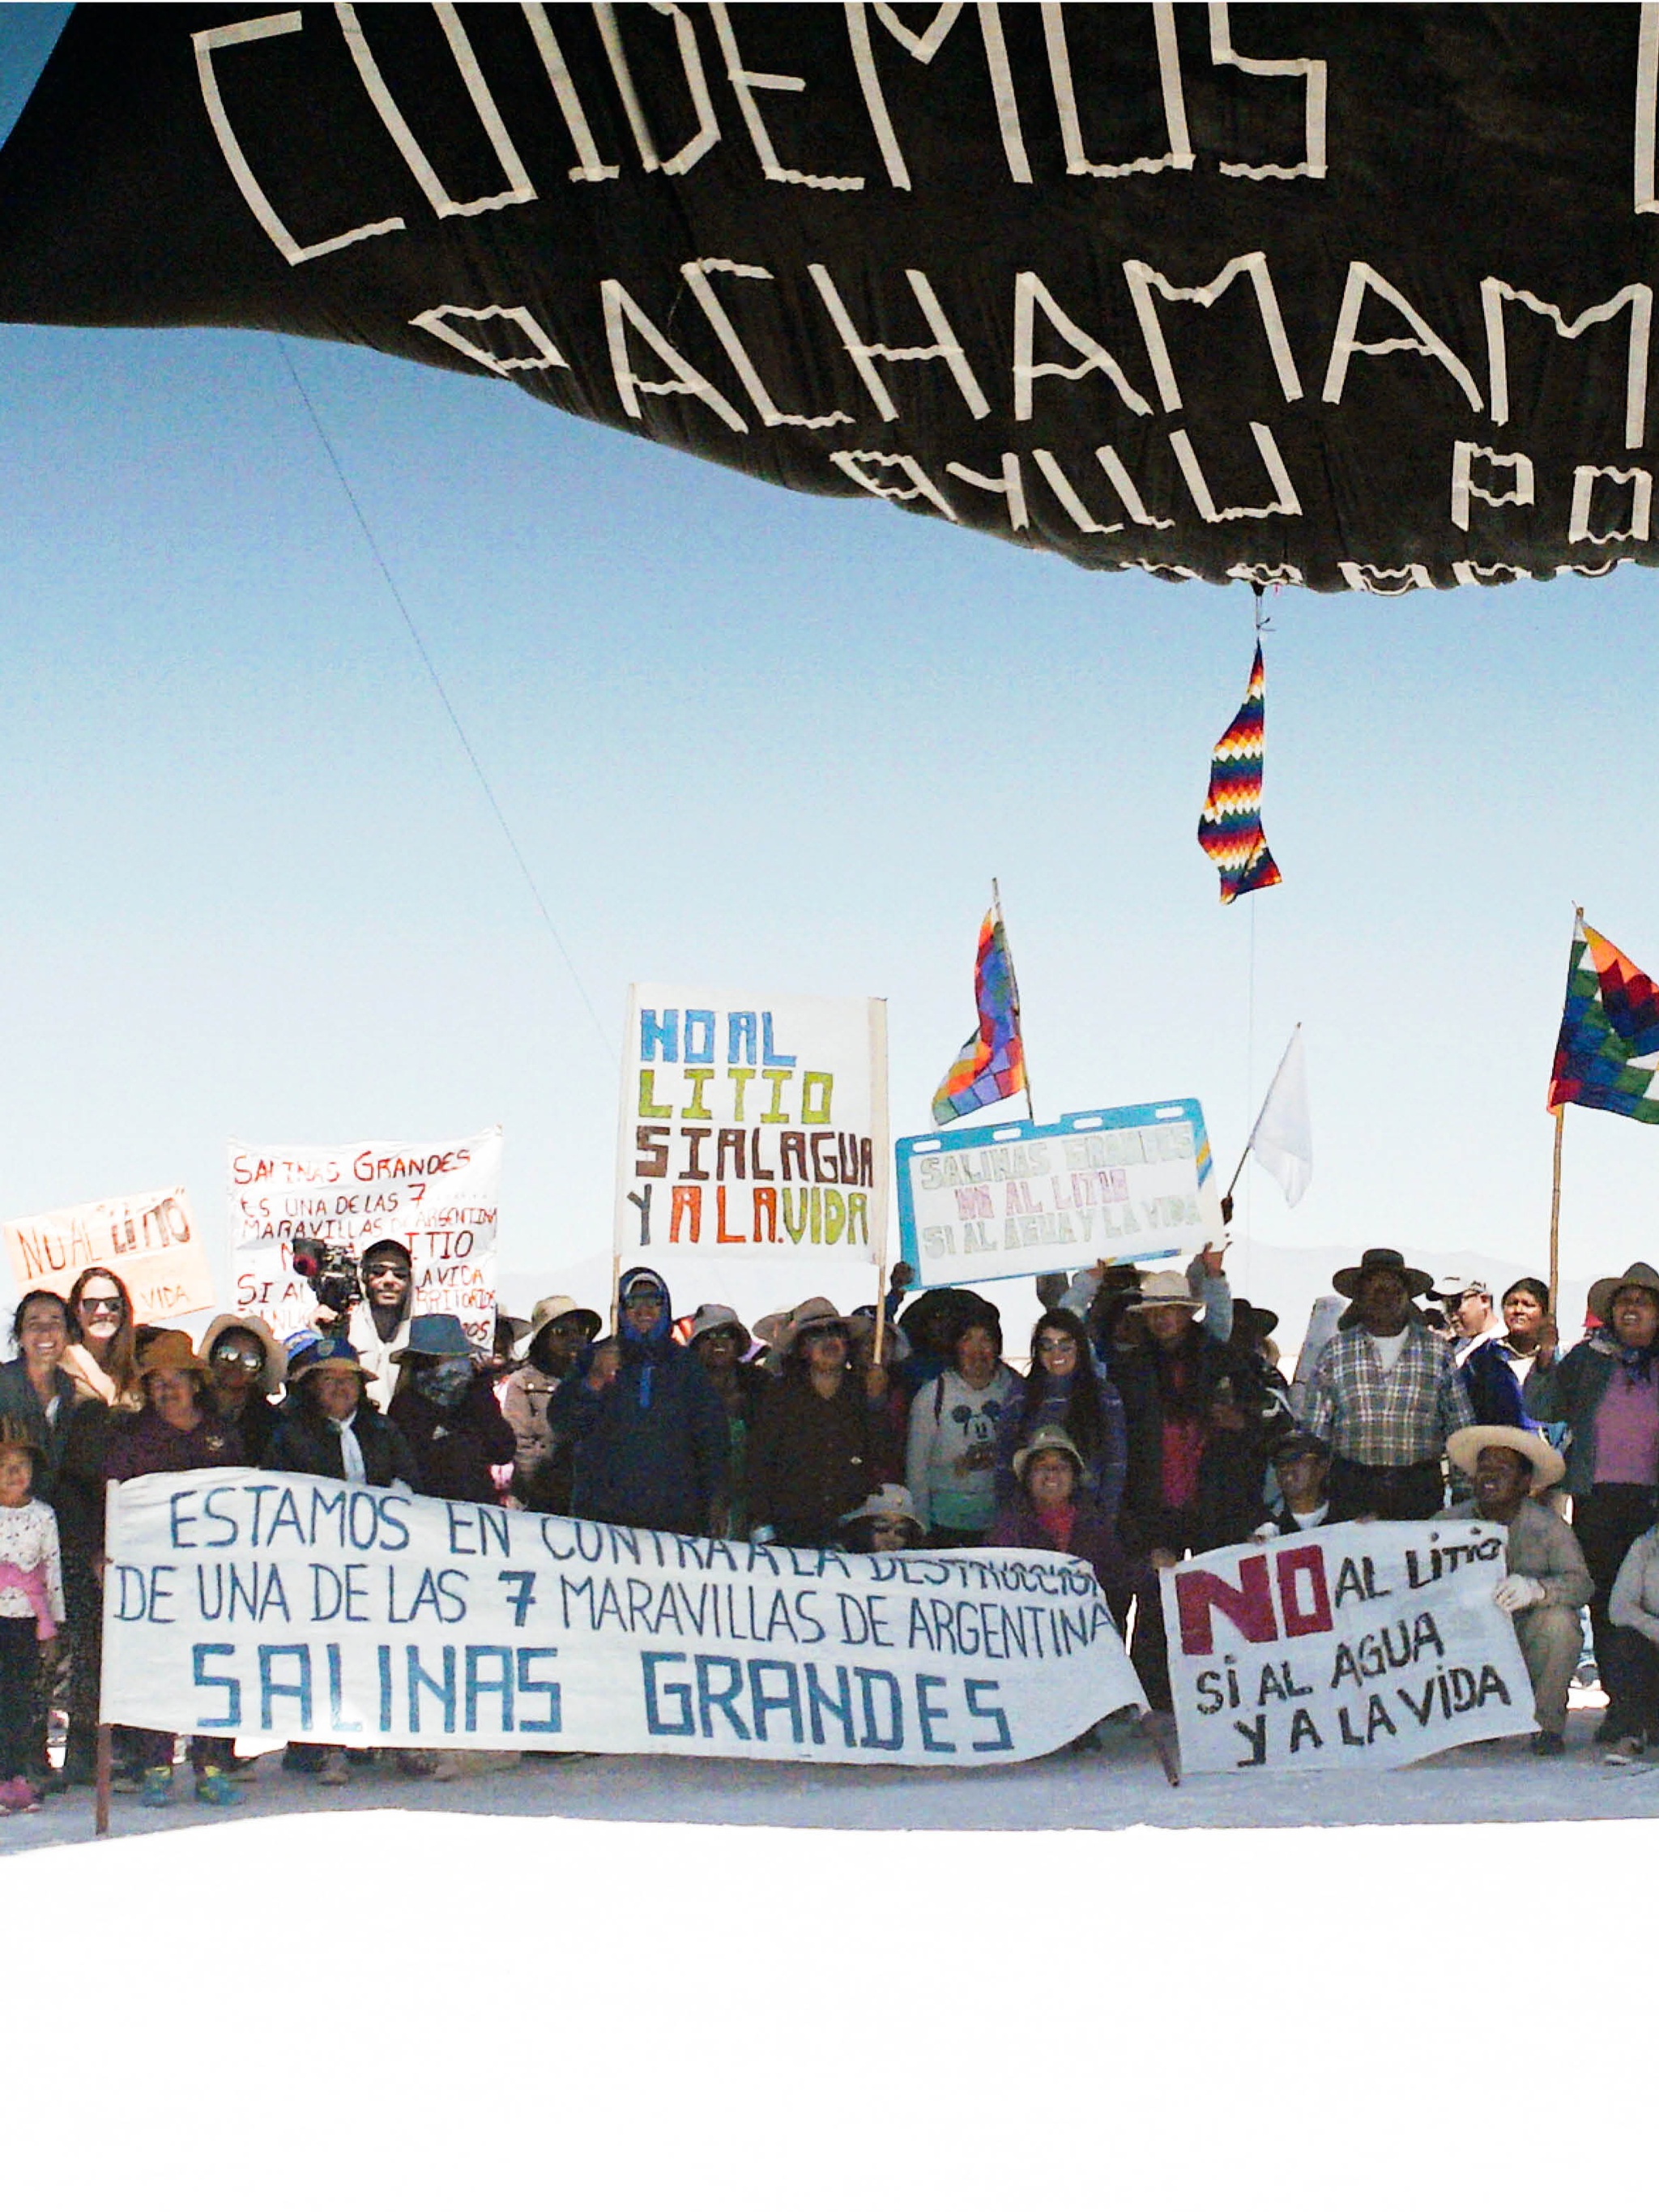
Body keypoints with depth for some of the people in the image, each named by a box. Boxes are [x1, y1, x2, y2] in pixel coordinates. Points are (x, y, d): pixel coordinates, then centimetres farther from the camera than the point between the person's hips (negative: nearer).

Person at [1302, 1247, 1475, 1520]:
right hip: (1352, 1486, 0)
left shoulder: (1436, 1352, 9)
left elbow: (1461, 1426, 12)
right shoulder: (1336, 1352, 8)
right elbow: (1315, 1431, 10)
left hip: (1420, 1487, 0)